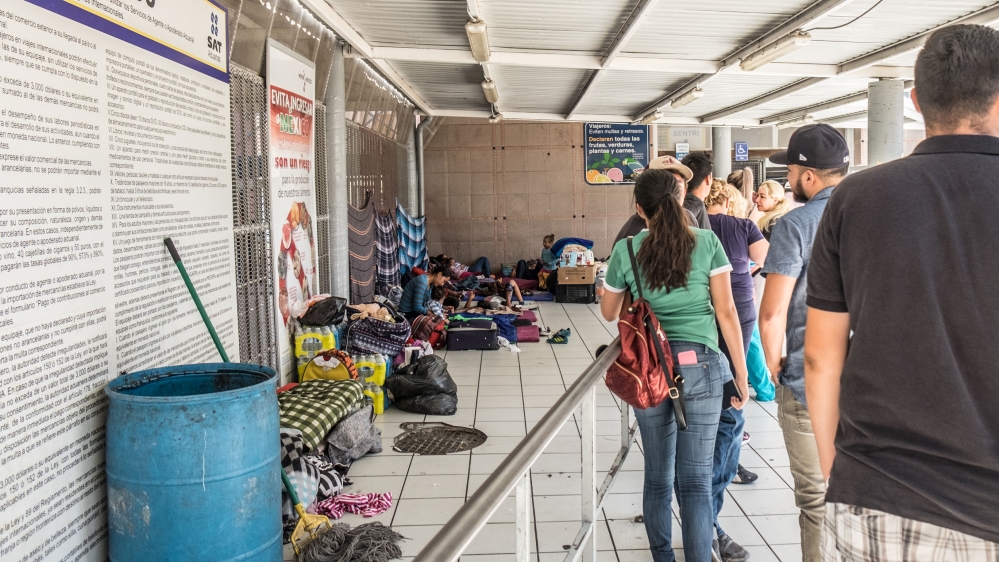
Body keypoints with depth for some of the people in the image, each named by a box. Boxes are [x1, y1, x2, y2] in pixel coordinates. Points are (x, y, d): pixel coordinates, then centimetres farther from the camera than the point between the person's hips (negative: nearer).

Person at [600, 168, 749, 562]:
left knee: (658, 475, 14)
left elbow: (609, 312, 13)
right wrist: (741, 371, 4)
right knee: (696, 478, 3)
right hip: (700, 365, -1)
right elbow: (726, 311, -2)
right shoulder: (706, 242, -2)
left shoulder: (626, 250, 0)